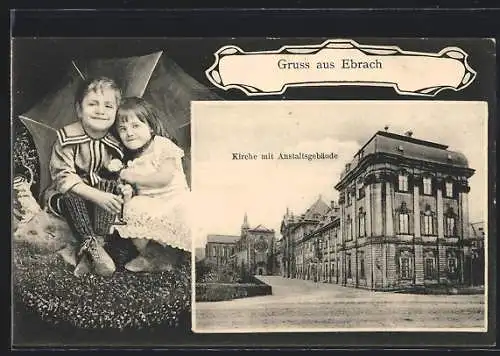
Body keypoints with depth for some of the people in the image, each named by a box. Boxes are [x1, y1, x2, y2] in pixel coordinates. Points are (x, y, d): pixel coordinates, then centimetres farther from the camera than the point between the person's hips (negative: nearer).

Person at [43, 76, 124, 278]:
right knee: (70, 194, -35)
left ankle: (92, 247, -29)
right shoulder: (67, 138, -18)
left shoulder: (114, 144, -6)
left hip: (102, 194, 4)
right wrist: (97, 196, -37)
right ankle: (92, 247, -31)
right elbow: (63, 177, -26)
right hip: (66, 198, -3)